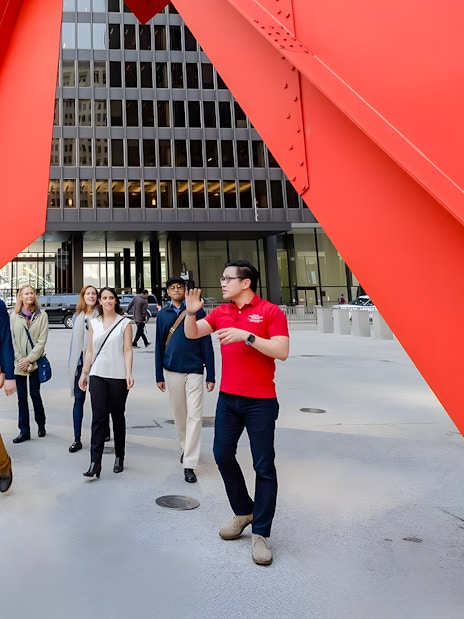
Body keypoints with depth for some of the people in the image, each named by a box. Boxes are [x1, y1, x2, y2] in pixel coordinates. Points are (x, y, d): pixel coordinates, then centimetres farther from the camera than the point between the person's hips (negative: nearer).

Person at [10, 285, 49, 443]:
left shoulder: (42, 315, -2)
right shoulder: (14, 316, 3)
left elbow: (42, 340, -6)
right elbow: (11, 339, 1)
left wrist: (30, 359, -12)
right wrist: (19, 359, -7)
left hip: (35, 361, -2)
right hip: (18, 363, 2)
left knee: (35, 394, 3)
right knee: (22, 396, 6)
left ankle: (41, 425, 23)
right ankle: (24, 431, 14)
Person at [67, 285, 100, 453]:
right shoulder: (77, 316, 11)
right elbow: (74, 339, 15)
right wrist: (71, 363, 12)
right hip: (80, 361, 3)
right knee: (78, 399, 3)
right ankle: (77, 439, 9)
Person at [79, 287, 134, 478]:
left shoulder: (124, 322, 0)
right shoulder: (94, 323, 9)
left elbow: (127, 350, -4)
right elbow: (90, 350, 12)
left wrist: (129, 373, -13)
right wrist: (84, 373, 9)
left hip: (118, 377, -2)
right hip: (97, 376, 2)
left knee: (118, 417, 9)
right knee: (98, 418, -2)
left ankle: (119, 457, 22)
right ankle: (95, 461, 0)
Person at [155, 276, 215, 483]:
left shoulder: (196, 311, -3)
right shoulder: (163, 314, 5)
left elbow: (206, 344, -3)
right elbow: (159, 346, 9)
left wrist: (210, 375, -4)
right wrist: (159, 376, 7)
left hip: (194, 370, -3)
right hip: (172, 371, 3)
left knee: (194, 415, -6)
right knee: (179, 414, 15)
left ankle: (189, 464, 0)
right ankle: (185, 447, 37)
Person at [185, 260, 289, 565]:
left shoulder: (270, 311, -9)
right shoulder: (221, 312, 8)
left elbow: (282, 351, -17)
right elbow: (192, 334, 7)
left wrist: (246, 336, -23)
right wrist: (191, 312, -12)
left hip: (261, 402, -6)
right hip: (228, 398, 6)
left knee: (264, 466, 2)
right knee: (223, 455, 11)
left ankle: (261, 534, 15)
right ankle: (244, 511, 33)